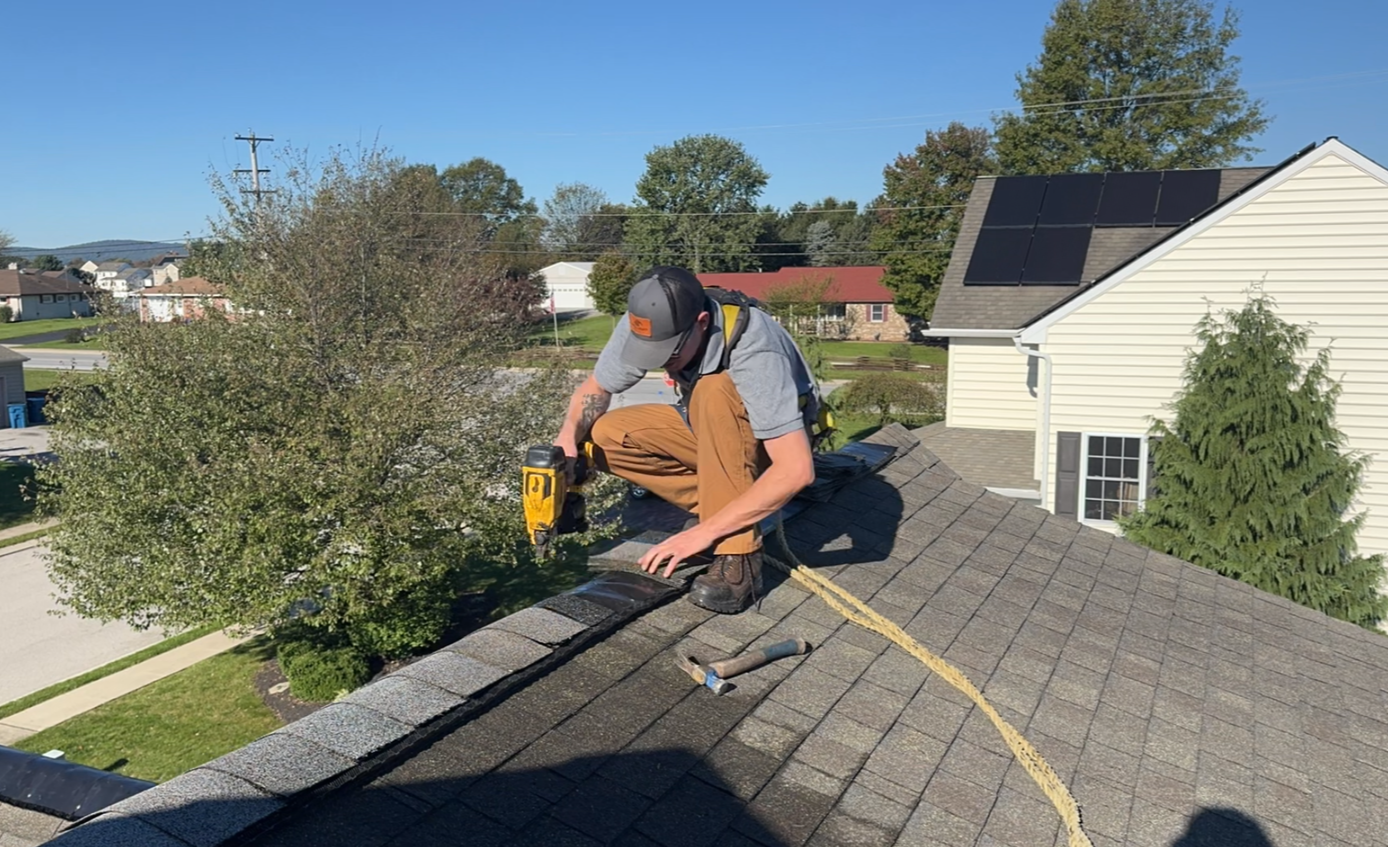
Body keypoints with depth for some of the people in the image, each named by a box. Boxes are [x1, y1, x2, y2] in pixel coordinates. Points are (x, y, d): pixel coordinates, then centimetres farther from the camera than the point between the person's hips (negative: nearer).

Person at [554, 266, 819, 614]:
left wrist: (705, 531, -38)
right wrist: (568, 436, -26)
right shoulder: (644, 325, -20)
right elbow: (594, 389, -4)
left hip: (771, 444, -6)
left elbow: (797, 470, -40)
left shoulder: (753, 350, -36)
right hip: (713, 432, 6)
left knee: (714, 392, -36)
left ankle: (737, 556, -30)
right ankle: (727, 506, -6)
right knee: (605, 436, -15)